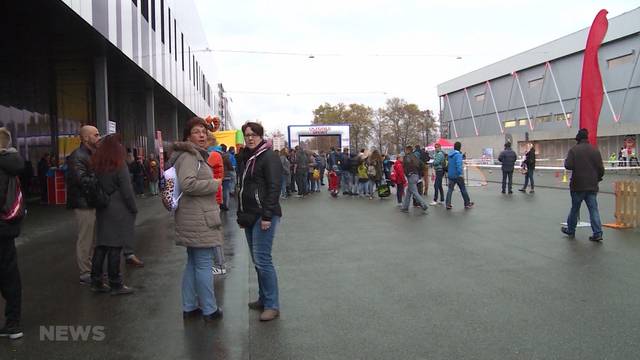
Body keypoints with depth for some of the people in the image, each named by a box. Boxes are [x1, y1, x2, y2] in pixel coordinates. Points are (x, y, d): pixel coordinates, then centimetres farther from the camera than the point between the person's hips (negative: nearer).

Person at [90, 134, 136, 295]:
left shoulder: (96, 166, 5)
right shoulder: (120, 166, -13)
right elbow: (127, 191, -13)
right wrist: (134, 209, -3)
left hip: (102, 211, 6)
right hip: (119, 211, -6)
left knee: (101, 245, 12)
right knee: (115, 247, -1)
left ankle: (96, 282, 19)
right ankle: (115, 285, 6)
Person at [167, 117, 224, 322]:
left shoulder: (197, 155, 18)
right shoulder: (189, 155, -14)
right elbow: (187, 184, -27)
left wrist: (211, 183, 17)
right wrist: (214, 184, -16)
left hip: (195, 218, 11)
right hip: (199, 219, -11)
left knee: (193, 263, 16)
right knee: (204, 264, -2)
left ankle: (189, 307, 25)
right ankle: (209, 310, 9)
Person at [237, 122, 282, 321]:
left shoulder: (269, 157, -9)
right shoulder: (246, 158, 16)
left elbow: (274, 187, -16)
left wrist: (267, 215, -21)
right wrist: (241, 214, 18)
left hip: (264, 215, -8)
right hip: (250, 215, 9)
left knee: (262, 259, -10)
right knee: (257, 260, 12)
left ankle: (272, 305, -1)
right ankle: (263, 299, 23)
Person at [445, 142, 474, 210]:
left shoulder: (450, 154, 9)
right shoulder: (458, 154, -15)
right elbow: (458, 164, -26)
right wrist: (461, 173, -29)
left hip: (450, 175, 6)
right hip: (457, 175, -6)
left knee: (450, 189, 5)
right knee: (463, 189, 7)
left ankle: (448, 204, -2)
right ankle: (467, 204, 18)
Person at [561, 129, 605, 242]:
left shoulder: (574, 150, -8)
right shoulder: (595, 150, 1)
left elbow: (568, 166, -16)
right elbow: (601, 168, 1)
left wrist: (567, 159, 5)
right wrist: (597, 178, 17)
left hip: (578, 185, -2)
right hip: (592, 186, 2)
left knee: (574, 208, 11)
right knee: (593, 209, 4)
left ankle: (570, 230, 23)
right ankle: (597, 233, -1)